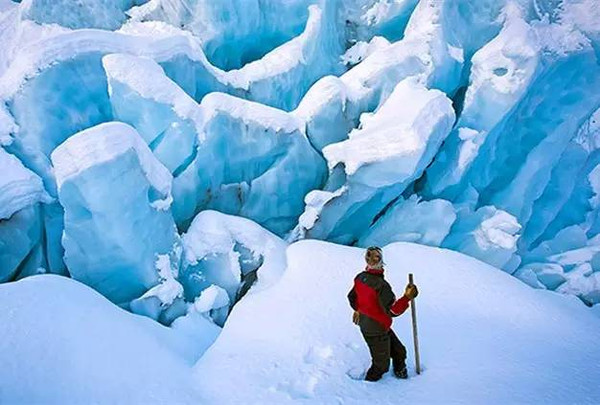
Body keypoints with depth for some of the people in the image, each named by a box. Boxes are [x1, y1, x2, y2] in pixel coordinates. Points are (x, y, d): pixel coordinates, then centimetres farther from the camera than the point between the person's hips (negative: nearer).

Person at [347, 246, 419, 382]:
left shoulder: (360, 277, -6)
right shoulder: (381, 285, -32)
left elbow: (352, 297, 11)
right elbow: (393, 311, -30)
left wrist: (357, 309, 29)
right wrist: (407, 298, -31)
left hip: (365, 324, 8)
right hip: (376, 331, -8)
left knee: (399, 352, 23)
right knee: (381, 365, 14)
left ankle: (400, 373, 44)